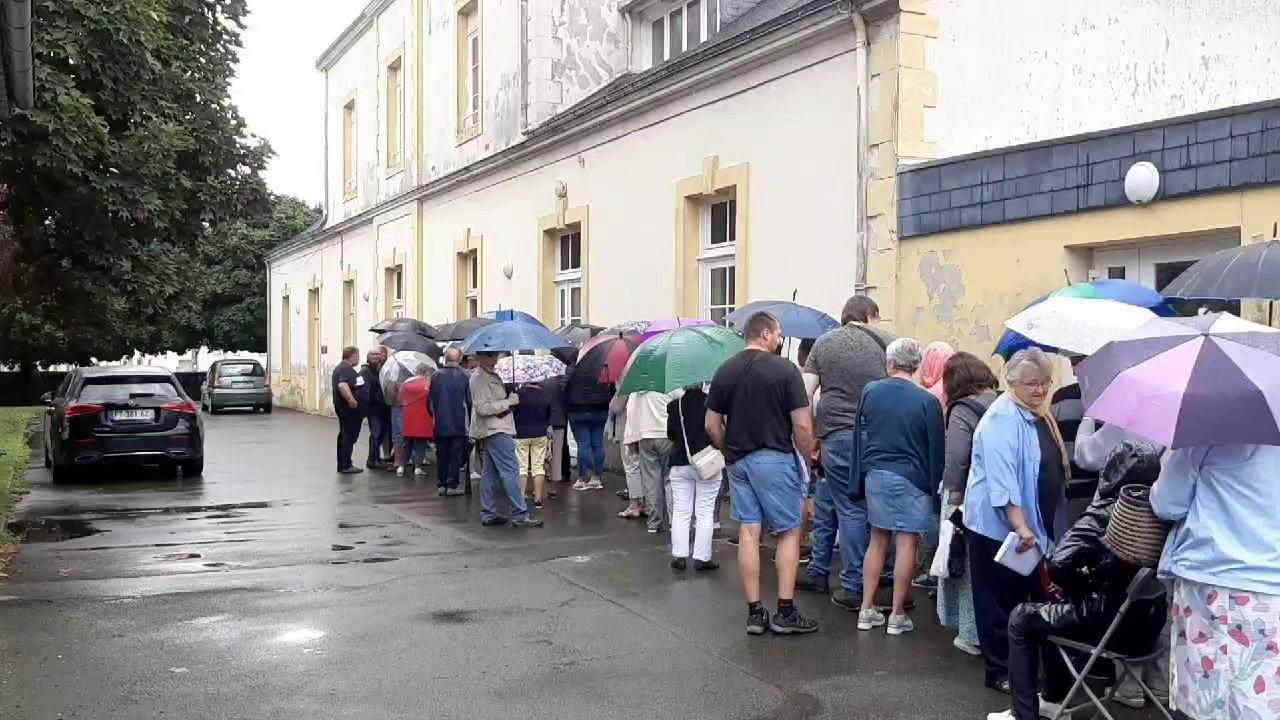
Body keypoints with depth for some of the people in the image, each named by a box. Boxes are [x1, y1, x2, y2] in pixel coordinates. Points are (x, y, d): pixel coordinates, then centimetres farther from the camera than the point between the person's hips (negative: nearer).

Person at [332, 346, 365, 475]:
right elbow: (342, 386, -33)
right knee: (350, 436, -7)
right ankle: (346, 466, -5)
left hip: (343, 408, 11)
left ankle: (342, 465, 21)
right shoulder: (346, 369, -18)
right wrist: (352, 400, -35)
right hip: (350, 409, -11)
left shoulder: (341, 367, 17)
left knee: (344, 435, 15)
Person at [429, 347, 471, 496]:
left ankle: (441, 484, 13)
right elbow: (470, 400, -5)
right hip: (459, 424, -2)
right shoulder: (465, 376, -9)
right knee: (457, 454, 3)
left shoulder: (436, 375, -2)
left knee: (442, 454, 11)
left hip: (440, 423, 3)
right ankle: (452, 485, 0)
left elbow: (430, 400, 5)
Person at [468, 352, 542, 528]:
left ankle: (488, 514, 15)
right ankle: (520, 515, -12)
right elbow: (483, 408, -25)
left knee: (489, 473, 11)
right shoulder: (481, 379, -16)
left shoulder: (489, 375, 17)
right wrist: (508, 402, -18)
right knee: (509, 472, -11)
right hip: (496, 432, -11)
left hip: (489, 432, 11)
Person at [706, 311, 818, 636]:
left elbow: (712, 425, 7)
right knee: (789, 532, 7)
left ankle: (754, 612, 11)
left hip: (738, 461, 5)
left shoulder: (725, 371, 4)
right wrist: (810, 459, 1)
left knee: (748, 533, 7)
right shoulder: (785, 369, -10)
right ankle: (785, 612, 5)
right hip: (775, 459, -5)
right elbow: (802, 426, -13)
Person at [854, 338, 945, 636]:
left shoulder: (870, 391, 0)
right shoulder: (927, 401, -10)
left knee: (878, 540, 14)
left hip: (875, 474, 4)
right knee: (907, 544, 2)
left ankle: (867, 610, 17)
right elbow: (936, 449, -7)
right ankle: (897, 615, 6)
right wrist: (935, 486, 1)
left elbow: (860, 433, 8)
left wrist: (861, 473, 15)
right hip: (911, 479, -4)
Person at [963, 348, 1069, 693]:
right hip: (1000, 525, -9)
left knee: (1023, 595, 15)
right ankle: (1000, 671, 11)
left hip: (1035, 525, 9)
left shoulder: (1039, 416, 12)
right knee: (1001, 600, 2)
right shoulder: (1003, 418, -17)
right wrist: (1020, 526, -30)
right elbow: (1002, 479, -25)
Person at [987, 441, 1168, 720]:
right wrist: (1086, 583, 12)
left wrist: (1076, 586, -3)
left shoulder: (1106, 511, -16)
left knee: (1022, 618, 13)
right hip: (1147, 625, 7)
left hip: (1110, 625, -7)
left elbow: (1058, 564, -24)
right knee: (1054, 610, 30)